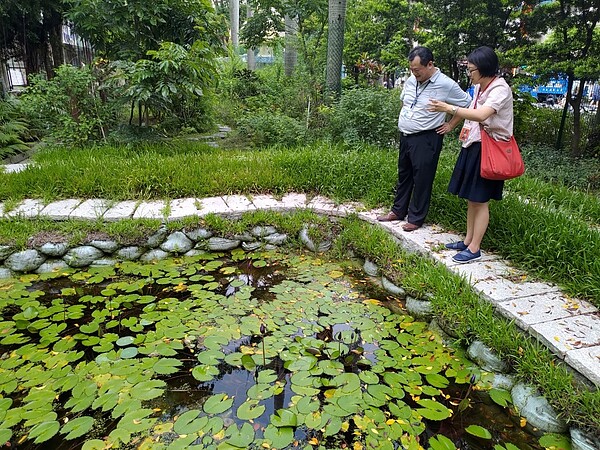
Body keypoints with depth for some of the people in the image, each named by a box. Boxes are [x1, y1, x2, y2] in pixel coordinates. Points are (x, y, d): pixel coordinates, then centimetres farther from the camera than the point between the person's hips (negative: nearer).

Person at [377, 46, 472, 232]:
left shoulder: (446, 85, -13)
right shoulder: (411, 80, 5)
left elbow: (468, 105, -4)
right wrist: (404, 119, 13)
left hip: (426, 139, -7)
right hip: (405, 136, 7)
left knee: (422, 179, 1)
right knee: (403, 175, 16)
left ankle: (416, 218, 13)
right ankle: (398, 211, 30)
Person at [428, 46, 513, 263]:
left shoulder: (500, 89, -17)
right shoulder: (479, 87, 9)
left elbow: (482, 115, -33)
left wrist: (449, 108, -31)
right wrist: (451, 124, 32)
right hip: (473, 146, 9)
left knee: (480, 200, -3)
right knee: (471, 198, 14)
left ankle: (474, 249, 6)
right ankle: (468, 241, 25)